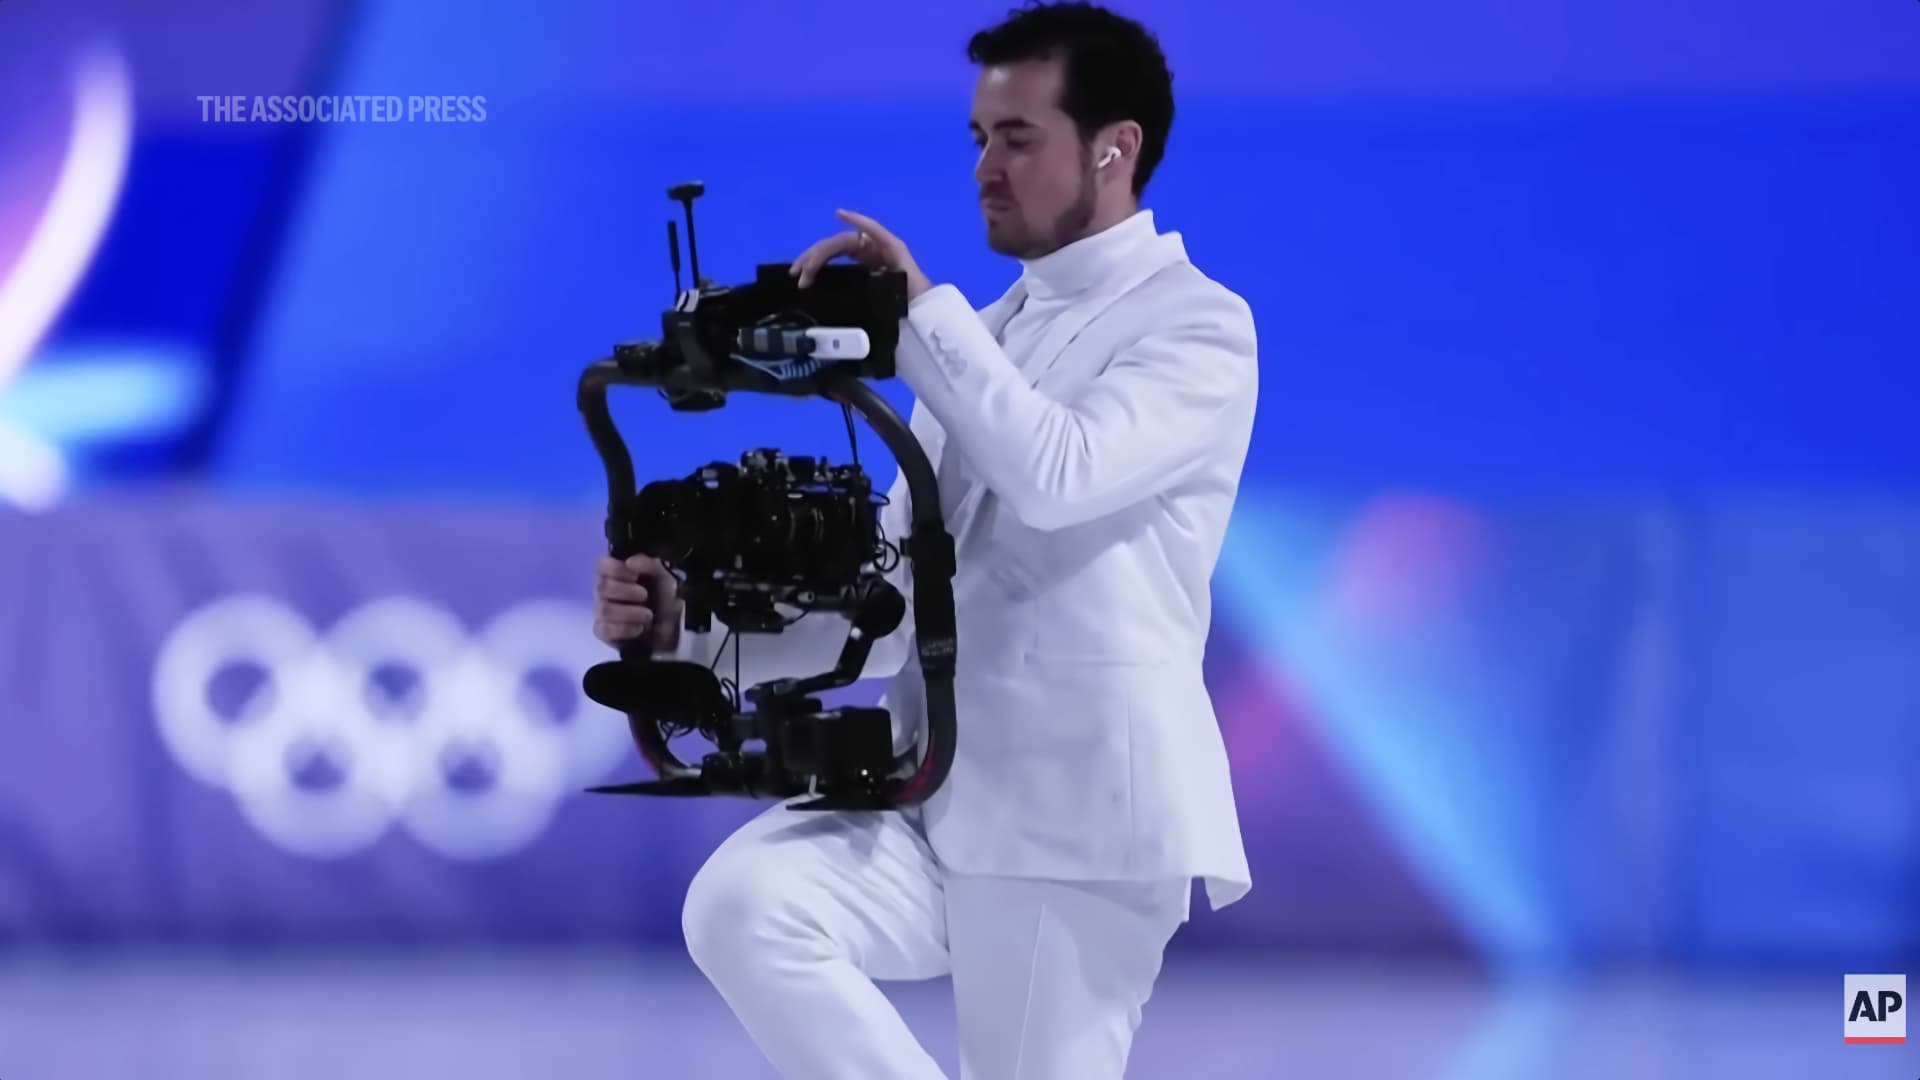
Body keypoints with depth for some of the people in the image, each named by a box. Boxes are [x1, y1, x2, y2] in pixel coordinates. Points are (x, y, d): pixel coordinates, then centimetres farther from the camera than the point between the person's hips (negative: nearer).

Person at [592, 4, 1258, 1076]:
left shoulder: (1200, 325, -1)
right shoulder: (980, 340, 22)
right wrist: (689, 625, 3)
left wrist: (921, 308, -14)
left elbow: (1060, 476, -20)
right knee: (741, 903, -22)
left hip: (1077, 818, -6)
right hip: (938, 798, 6)